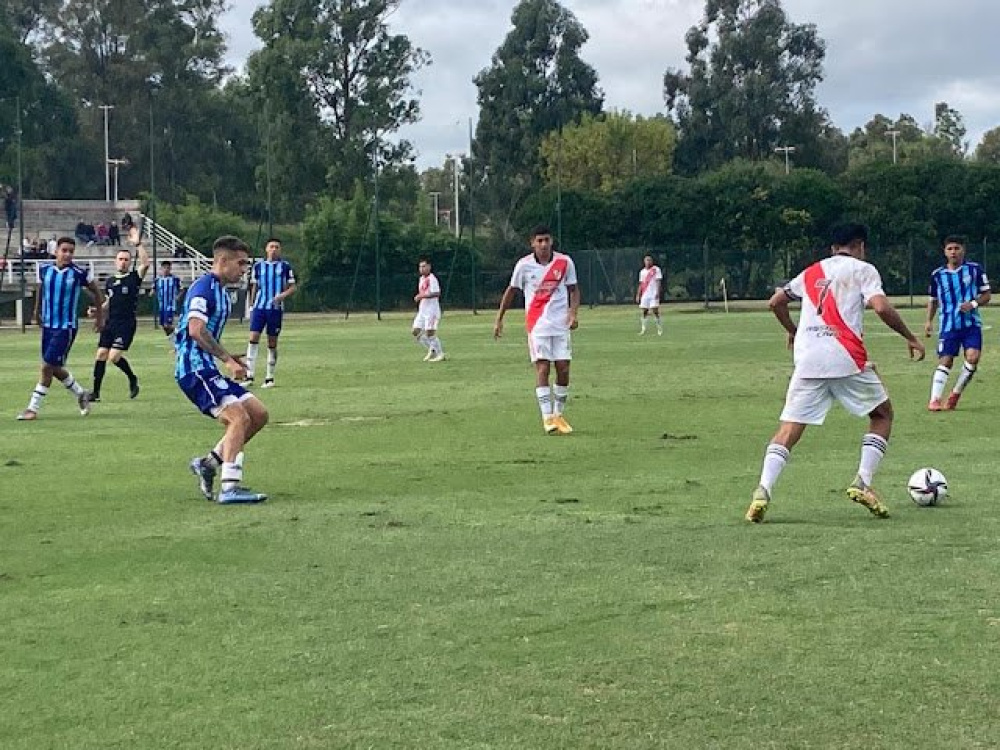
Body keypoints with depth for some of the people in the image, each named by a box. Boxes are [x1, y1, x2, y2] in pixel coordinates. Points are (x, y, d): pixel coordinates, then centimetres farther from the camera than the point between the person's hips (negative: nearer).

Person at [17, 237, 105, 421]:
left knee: (48, 366, -10)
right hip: (48, 325, 5)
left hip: (66, 328, -5)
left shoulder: (79, 273, -10)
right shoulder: (44, 270, 1)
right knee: (54, 368, 10)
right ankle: (81, 394, 32)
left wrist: (100, 316, 11)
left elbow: (96, 292, 5)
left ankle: (33, 408, -3)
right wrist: (37, 312, 29)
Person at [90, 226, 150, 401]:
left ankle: (133, 379, 9)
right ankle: (95, 391, 7)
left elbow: (145, 263, -20)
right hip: (111, 322, 6)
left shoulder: (134, 277, -2)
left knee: (114, 356, -16)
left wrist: (138, 244, -25)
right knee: (101, 355, 0)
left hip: (127, 323, -6)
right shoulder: (110, 281, 14)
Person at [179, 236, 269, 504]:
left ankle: (208, 463, 11)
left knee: (258, 414, 6)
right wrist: (226, 359, -21)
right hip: (194, 369, -10)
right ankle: (230, 488, -25)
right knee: (239, 417, -21)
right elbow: (196, 330, -23)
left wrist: (228, 358, 13)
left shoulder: (221, 292, 21)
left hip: (207, 369, 10)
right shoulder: (204, 287, -11)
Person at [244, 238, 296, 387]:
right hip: (259, 307, 1)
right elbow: (254, 287, 17)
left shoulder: (285, 266, 4)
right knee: (253, 338, -10)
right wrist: (252, 305, 13)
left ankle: (269, 378, 11)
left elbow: (292, 288, 4)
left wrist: (282, 295, -15)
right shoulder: (258, 266, 10)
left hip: (276, 308, -1)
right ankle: (249, 376, -11)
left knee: (272, 343, 3)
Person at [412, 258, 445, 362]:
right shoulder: (421, 279, 15)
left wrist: (422, 296, -24)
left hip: (432, 309, -9)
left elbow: (436, 293, -23)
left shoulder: (432, 279, -13)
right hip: (422, 310, 9)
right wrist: (418, 297, 7)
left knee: (430, 333, -10)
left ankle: (440, 354, 4)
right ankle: (432, 350, 17)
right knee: (416, 332, 4)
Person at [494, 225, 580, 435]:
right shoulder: (524, 264, -3)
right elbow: (511, 291, 9)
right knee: (542, 369, -11)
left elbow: (573, 290, 8)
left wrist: (573, 313, -9)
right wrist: (499, 319, 10)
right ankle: (548, 418, -12)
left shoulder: (565, 262, -1)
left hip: (561, 323, 2)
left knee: (563, 370, 1)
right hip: (537, 324, -2)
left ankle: (559, 415, 16)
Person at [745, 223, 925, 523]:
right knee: (882, 414, 17)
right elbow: (881, 307, -7)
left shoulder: (812, 272, 22)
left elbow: (775, 302, 25)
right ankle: (862, 483, 3)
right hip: (846, 357, -3)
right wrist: (910, 338, 4)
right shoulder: (862, 269, 8)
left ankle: (763, 490, -18)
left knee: (789, 428, 2)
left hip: (807, 359, 4)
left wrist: (793, 331, 42)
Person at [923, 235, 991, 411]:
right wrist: (929, 321, 7)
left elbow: (986, 295, 6)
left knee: (973, 357, -16)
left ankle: (956, 394, 2)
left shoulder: (975, 269, 1)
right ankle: (935, 400, -6)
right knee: (945, 362, -6)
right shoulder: (937, 275, 6)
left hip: (971, 322, -1)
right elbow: (933, 300, 19)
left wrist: (973, 304, -13)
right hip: (948, 325, 1)